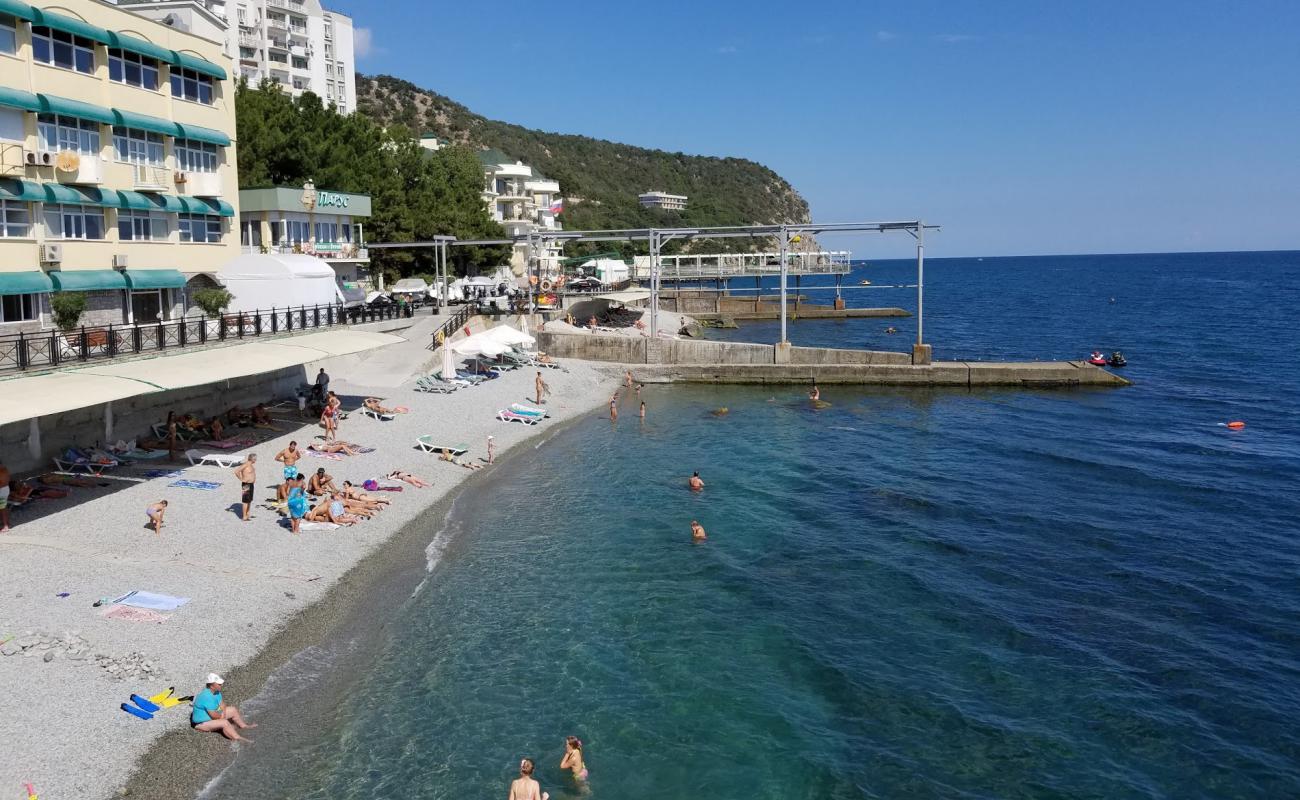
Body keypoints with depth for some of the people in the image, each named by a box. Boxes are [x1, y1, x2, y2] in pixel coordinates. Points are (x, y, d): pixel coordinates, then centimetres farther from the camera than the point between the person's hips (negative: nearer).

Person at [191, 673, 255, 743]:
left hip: (212, 715, 10)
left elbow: (222, 704, 6)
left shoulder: (216, 691, -4)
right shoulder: (207, 697, -34)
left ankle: (243, 726, 28)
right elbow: (214, 715, -31)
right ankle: (238, 739, -35)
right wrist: (221, 716, -10)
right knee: (224, 722, -31)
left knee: (233, 710, 12)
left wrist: (223, 713, -12)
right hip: (202, 723, -10)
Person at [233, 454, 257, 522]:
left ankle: (247, 515, 27)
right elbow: (236, 471, -26)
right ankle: (244, 517, 0)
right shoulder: (246, 464, -19)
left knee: (250, 500, 17)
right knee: (246, 501, -5)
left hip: (251, 484, 10)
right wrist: (241, 479, -19)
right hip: (246, 485, -10)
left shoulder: (251, 464, 10)